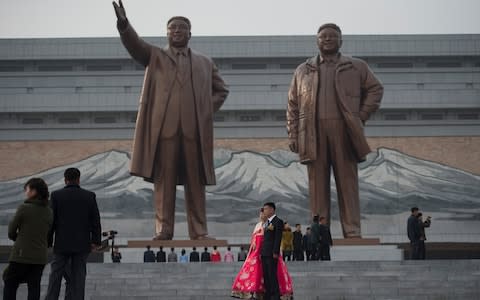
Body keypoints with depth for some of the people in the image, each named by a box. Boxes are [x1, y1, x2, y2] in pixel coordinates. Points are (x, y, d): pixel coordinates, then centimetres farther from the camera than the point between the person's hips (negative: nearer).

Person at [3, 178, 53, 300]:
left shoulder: (23, 208, -11)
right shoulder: (49, 212, 5)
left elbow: (11, 232, -3)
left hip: (21, 255, -5)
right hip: (40, 257, 5)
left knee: (9, 286, 10)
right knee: (34, 288, 7)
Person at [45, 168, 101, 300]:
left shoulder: (56, 195, -3)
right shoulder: (90, 196, 1)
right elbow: (96, 220, 0)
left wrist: (48, 242, 4)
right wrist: (96, 241, 4)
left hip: (62, 244, -1)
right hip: (82, 244, 1)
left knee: (55, 276, 7)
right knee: (78, 277, 4)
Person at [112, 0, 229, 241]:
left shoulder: (205, 63, 22)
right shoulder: (155, 56, 17)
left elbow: (221, 90, 27)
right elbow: (134, 44, -1)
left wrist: (207, 110, 10)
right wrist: (123, 24, -20)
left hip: (195, 128, 2)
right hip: (164, 126, -1)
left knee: (195, 181, 1)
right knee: (164, 179, -3)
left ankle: (199, 231, 4)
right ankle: (163, 228, 0)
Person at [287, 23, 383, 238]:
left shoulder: (357, 67, 14)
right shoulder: (303, 71, 17)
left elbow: (375, 89, 16)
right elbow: (292, 105, 15)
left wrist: (362, 116, 3)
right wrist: (293, 135, 5)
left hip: (344, 132, -1)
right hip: (313, 134, 1)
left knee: (347, 183, -3)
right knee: (317, 185, 0)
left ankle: (352, 233, -2)